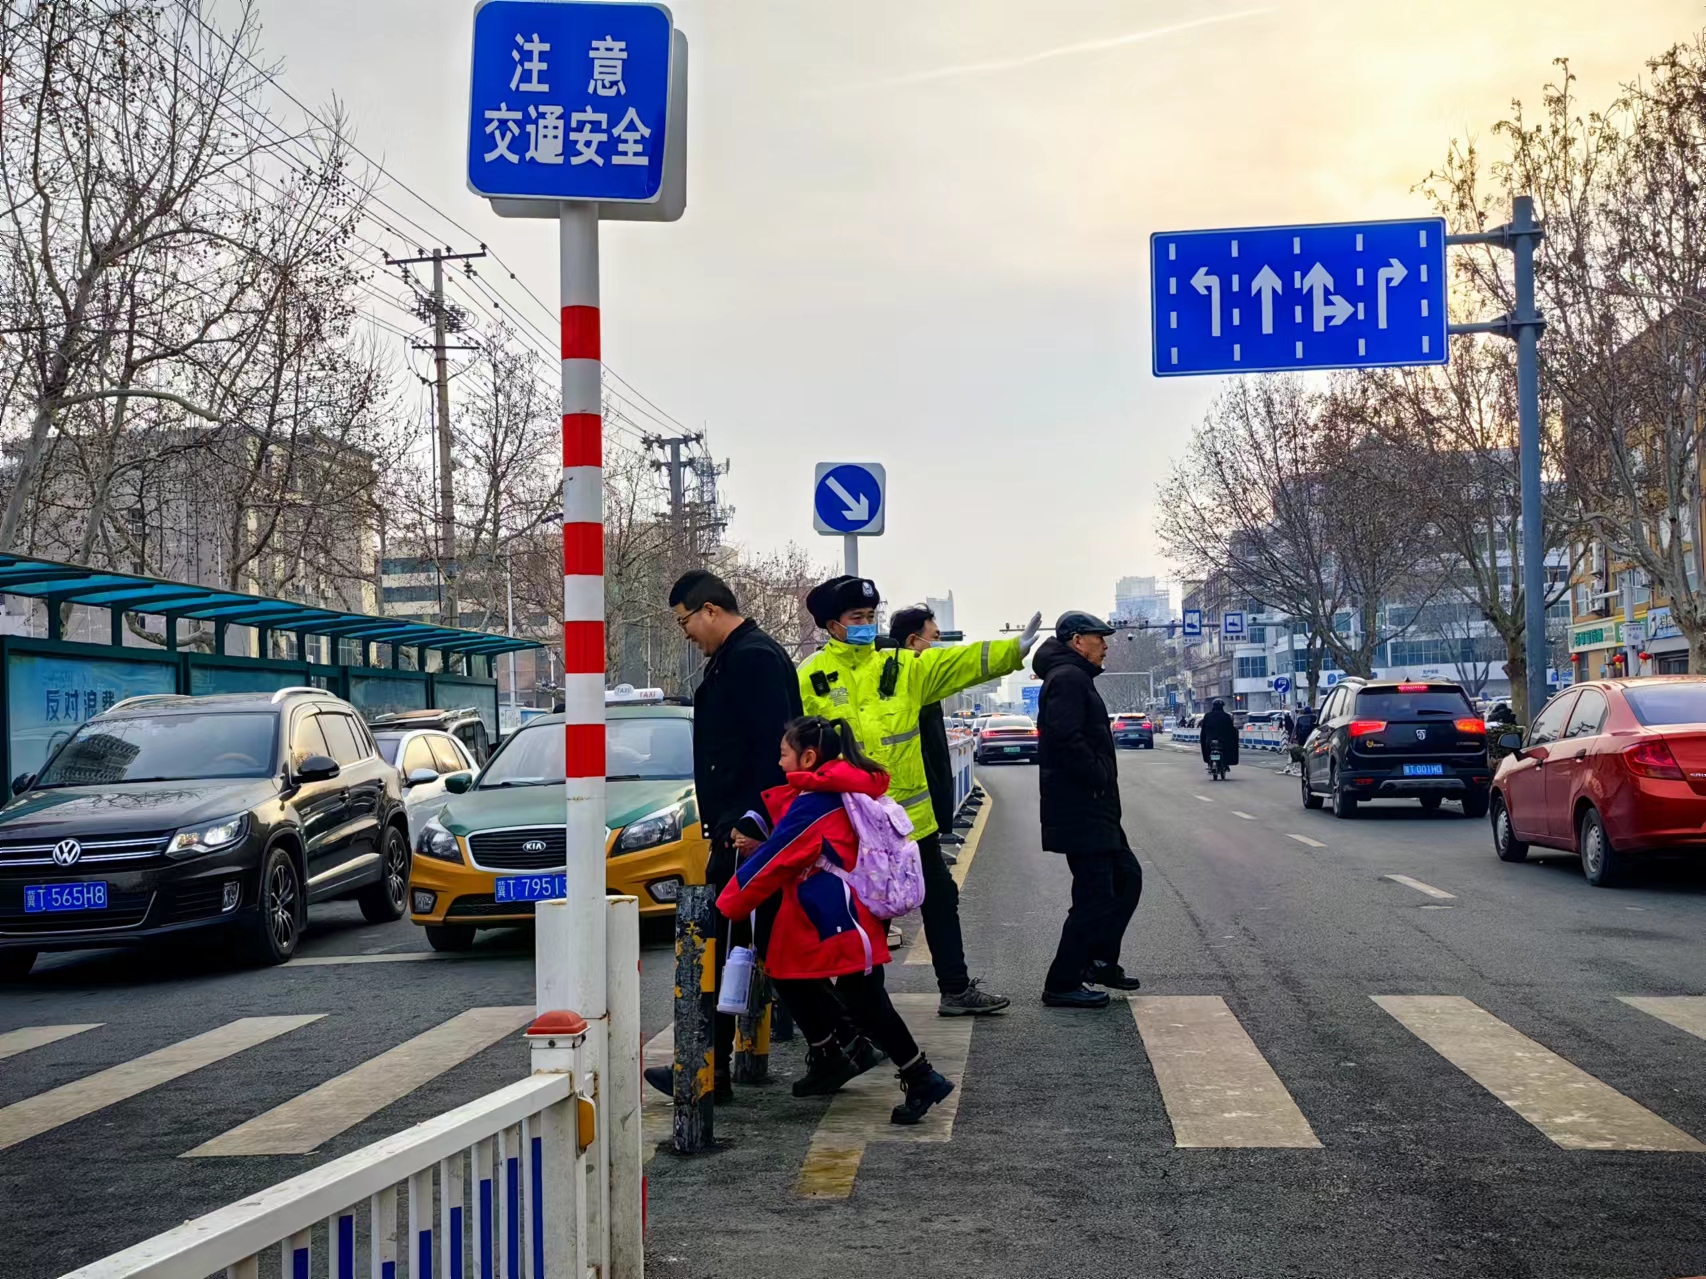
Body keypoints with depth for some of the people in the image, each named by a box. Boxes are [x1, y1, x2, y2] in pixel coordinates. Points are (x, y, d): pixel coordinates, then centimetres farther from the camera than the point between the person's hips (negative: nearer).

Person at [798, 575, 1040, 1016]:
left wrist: (1015, 648, -14)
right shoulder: (812, 678, -6)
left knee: (939, 900, 13)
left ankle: (956, 989, 26)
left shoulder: (900, 667, 3)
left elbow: (962, 663, -4)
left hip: (909, 814, 4)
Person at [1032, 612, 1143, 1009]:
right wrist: (1099, 777, -18)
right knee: (1094, 897, -7)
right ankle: (1062, 984, 0)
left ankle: (1100, 960, 23)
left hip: (1094, 810, 11)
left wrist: (1101, 778, 11)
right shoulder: (1068, 679, -14)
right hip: (1080, 810, -11)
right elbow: (1067, 739, -27)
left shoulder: (1075, 678, 20)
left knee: (1126, 877, 17)